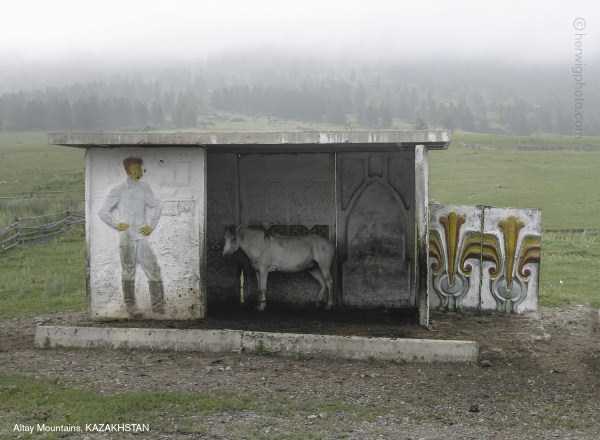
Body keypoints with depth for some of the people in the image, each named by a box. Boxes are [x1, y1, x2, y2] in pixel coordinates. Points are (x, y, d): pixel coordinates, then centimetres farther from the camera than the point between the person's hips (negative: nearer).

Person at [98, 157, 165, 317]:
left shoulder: (144, 188, 6)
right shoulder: (118, 191, -2)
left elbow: (156, 206, 15)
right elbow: (103, 212, 2)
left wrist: (151, 226, 2)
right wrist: (116, 225, -14)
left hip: (141, 237, 3)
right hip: (126, 236, -3)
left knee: (153, 270, 0)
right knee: (128, 271, 2)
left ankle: (158, 305, 9)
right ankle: (130, 305, 10)